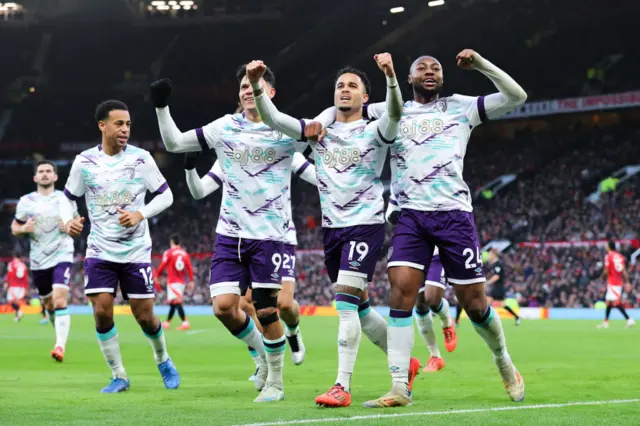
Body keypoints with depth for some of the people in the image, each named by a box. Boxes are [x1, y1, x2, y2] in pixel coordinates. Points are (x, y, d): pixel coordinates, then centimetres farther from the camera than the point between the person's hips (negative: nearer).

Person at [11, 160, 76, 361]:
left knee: (60, 301, -19)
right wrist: (23, 228, -13)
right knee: (49, 304, 13)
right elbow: (14, 227, 10)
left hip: (62, 256, -3)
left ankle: (60, 346, -24)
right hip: (38, 261, 3)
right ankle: (61, 337, 38)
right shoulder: (26, 201, 4)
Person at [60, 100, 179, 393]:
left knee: (144, 316, 1)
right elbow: (68, 197, 8)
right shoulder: (84, 161, -3)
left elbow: (165, 195, -1)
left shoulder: (141, 158, -6)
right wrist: (68, 220, -12)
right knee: (102, 312, -11)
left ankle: (163, 360, 31)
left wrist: (141, 214, -17)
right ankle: (118, 376, 5)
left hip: (136, 251, -1)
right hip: (100, 251, 1)